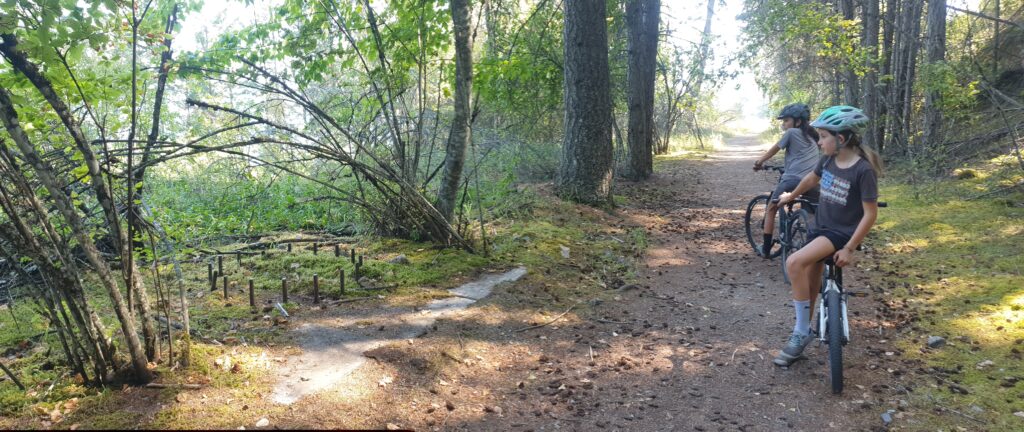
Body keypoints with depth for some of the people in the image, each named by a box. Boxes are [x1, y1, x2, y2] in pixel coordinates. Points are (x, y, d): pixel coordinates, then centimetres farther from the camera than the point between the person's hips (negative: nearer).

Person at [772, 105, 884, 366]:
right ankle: (802, 335, 25)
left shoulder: (863, 170, -20)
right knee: (810, 285, 9)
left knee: (795, 263, -27)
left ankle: (801, 332, -14)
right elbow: (811, 180, 22)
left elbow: (870, 213, -17)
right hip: (820, 228, 7)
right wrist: (790, 197, 37)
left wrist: (850, 248, -18)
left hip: (842, 233, -7)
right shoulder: (828, 160, 0)